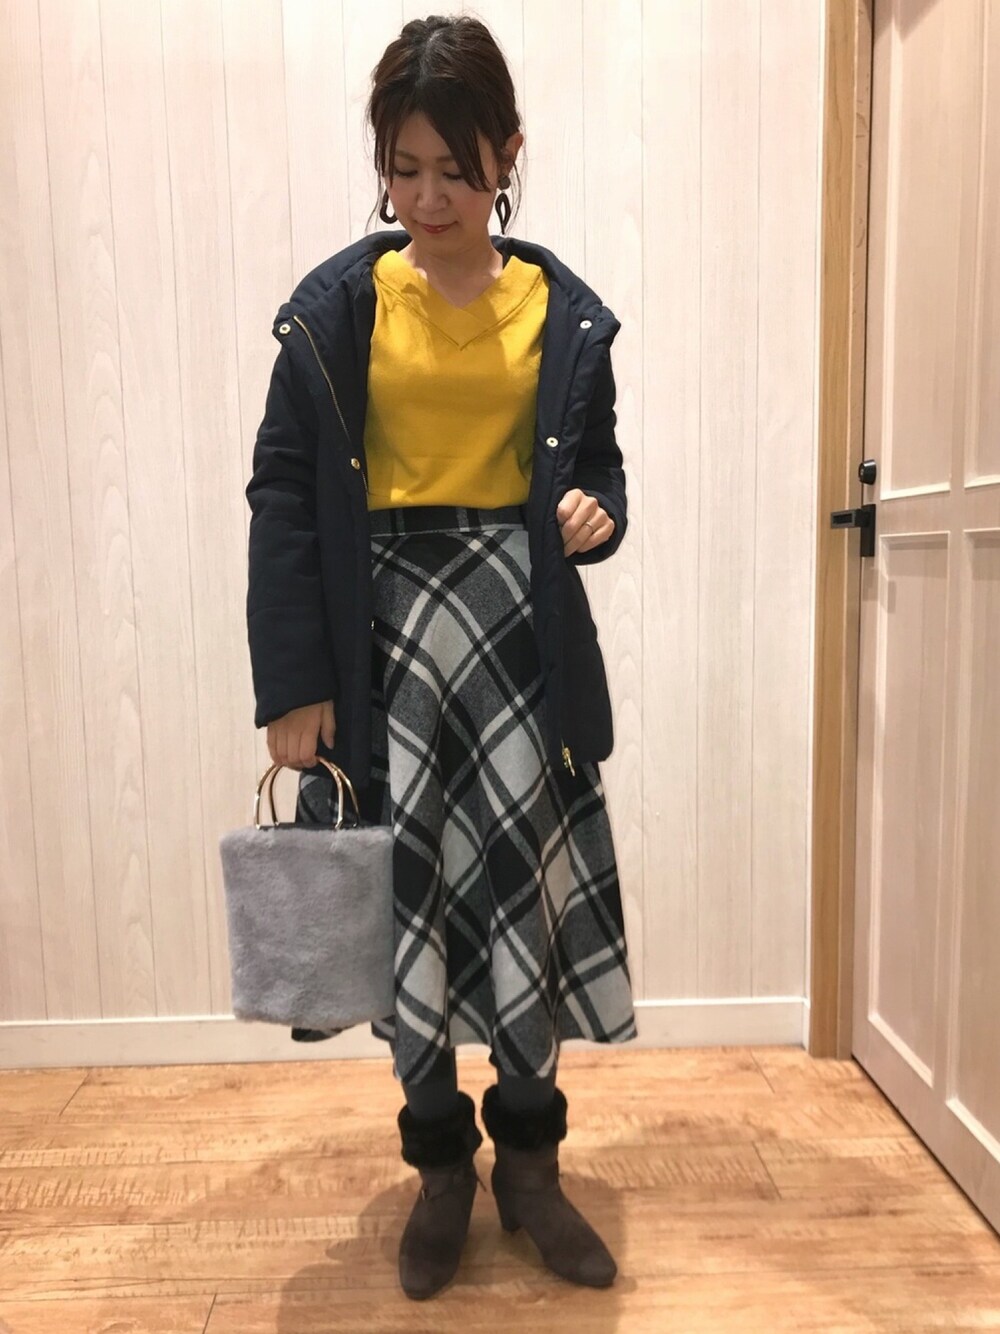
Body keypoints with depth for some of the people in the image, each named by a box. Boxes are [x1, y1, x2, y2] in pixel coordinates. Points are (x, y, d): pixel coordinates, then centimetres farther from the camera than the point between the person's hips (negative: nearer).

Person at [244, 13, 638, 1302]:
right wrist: (293, 685, -8)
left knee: (529, 885, 3)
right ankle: (441, 1166, 28)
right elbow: (283, 497, -2)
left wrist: (596, 512, -11)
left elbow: (597, 467, 15)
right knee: (408, 897, 5)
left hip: (520, 626, 1)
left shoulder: (563, 312, 7)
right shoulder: (337, 306, 1)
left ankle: (529, 1160, 27)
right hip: (384, 630, -1)